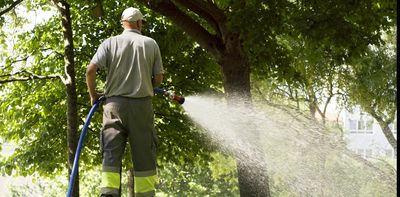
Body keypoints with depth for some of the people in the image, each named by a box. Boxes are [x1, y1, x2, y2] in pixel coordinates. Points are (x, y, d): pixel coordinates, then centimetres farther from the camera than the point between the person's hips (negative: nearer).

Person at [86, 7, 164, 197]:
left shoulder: (110, 43, 3)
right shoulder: (151, 44, 6)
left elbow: (90, 70, -7)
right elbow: (158, 78, 5)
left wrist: (93, 94, 8)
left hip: (115, 104, 0)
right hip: (142, 104, 0)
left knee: (111, 153, 0)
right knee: (144, 154, 5)